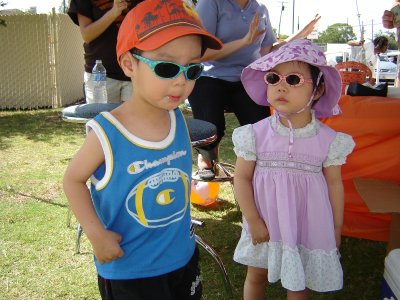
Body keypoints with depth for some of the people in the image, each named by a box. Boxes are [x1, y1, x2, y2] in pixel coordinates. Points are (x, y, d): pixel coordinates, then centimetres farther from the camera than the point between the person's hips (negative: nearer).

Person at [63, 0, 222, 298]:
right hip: (127, 270, -4)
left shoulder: (180, 120, -9)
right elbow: (74, 179, -9)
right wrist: (97, 234, -17)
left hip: (183, 257, 5)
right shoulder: (107, 133, -24)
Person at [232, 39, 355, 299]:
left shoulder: (328, 139, -11)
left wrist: (336, 230, 4)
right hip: (265, 224, 1)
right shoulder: (256, 134, -12)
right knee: (256, 275, 19)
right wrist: (253, 221, -11)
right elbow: (242, 178, -7)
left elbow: (334, 184, -2)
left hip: (309, 224, 0)